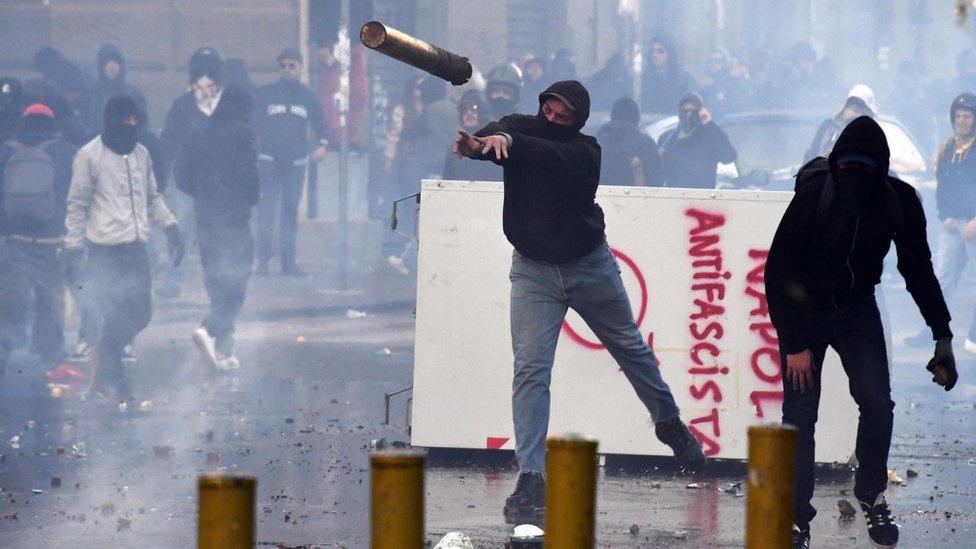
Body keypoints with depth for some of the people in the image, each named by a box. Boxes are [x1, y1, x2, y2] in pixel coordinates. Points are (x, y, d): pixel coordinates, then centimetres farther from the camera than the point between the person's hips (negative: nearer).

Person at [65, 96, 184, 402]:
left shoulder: (141, 154, 13)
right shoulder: (89, 156, -5)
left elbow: (152, 197, 21)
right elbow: (77, 204, -3)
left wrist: (169, 225, 8)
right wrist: (74, 245, -7)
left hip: (135, 247, 6)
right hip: (105, 250, -6)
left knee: (140, 313, 5)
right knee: (117, 318, -9)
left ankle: (103, 373, 22)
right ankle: (109, 380, 4)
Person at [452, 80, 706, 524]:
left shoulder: (585, 151, -16)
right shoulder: (520, 130, -9)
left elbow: (552, 157, -37)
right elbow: (497, 134, -31)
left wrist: (508, 142, -52)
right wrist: (480, 143, -55)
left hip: (591, 266, 0)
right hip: (534, 270, 0)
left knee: (630, 348, 17)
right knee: (530, 367, -11)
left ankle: (668, 421, 42)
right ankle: (531, 478, -14)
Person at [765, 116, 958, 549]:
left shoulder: (899, 201, -16)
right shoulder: (813, 196, -25)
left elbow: (918, 270, -2)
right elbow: (778, 273, -18)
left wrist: (943, 337, -7)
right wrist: (795, 344, -21)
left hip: (857, 310, 3)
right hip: (805, 311, -2)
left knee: (877, 401, -11)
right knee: (800, 412, -10)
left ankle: (872, 494, 9)